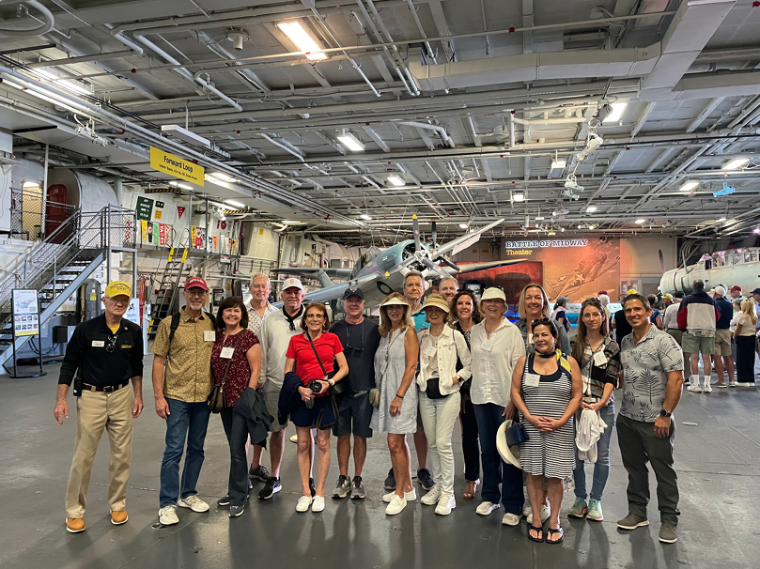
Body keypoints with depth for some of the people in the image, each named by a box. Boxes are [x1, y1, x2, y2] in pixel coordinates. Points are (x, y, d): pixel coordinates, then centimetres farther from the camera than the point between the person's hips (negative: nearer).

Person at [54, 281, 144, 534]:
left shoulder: (133, 331, 0)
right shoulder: (86, 329, -9)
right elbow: (69, 364, -5)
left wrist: (138, 395, 8)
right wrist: (61, 399, -10)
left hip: (121, 396, 3)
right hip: (91, 396, -3)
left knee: (122, 455, 8)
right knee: (83, 456, 0)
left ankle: (117, 504, 25)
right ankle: (74, 510, 17)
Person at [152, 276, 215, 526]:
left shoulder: (213, 323, 4)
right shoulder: (169, 323, -4)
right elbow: (158, 361, -4)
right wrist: (158, 396, -8)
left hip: (204, 397, 4)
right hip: (177, 397, -3)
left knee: (197, 448, 14)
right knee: (174, 450, 0)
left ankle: (188, 494, 30)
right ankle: (167, 504, 12)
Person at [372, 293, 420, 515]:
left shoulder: (408, 332, -6)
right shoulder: (385, 334, 14)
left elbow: (411, 366, -12)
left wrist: (399, 396, -17)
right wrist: (379, 392, 8)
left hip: (402, 394, -7)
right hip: (385, 393, 7)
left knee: (395, 443, -6)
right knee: (400, 443, 14)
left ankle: (400, 494, 6)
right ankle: (407, 488, 25)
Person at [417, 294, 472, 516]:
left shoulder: (455, 336, -4)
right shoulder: (420, 336, 6)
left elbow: (469, 365, 0)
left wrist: (456, 378, -10)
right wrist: (419, 379, 0)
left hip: (448, 394, -4)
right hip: (426, 394, 4)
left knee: (443, 443, -8)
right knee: (431, 443, 11)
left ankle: (447, 493, 4)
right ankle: (438, 485, 27)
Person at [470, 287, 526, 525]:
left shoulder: (512, 331, -5)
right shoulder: (475, 331, 9)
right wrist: (474, 387, 11)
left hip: (504, 397, -4)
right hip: (480, 397, 5)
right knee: (487, 449, 14)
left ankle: (513, 506, 11)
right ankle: (489, 496, 30)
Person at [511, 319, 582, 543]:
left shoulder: (569, 362, 1)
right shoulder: (524, 361, 3)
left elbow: (576, 396, 0)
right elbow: (515, 392, 2)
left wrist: (561, 421, -11)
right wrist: (531, 418, -9)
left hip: (560, 430, -1)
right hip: (531, 428, 1)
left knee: (555, 476, 4)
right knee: (534, 473, 6)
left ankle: (554, 522, 19)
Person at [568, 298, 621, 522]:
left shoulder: (612, 347, 2)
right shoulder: (575, 344, 3)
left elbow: (611, 379, -4)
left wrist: (600, 403, -16)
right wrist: (577, 400, -12)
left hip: (603, 407, 0)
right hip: (577, 405, 1)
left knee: (602, 455, 7)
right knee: (576, 453, 5)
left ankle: (595, 501, 21)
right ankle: (580, 499, 21)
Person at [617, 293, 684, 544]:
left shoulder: (663, 341, -13)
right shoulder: (626, 342, 8)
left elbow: (676, 379, -17)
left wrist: (665, 414, -19)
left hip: (655, 421, -6)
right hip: (627, 418, 6)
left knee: (664, 471, 6)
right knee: (634, 467, 16)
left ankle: (669, 521, 21)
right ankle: (637, 513, 31)